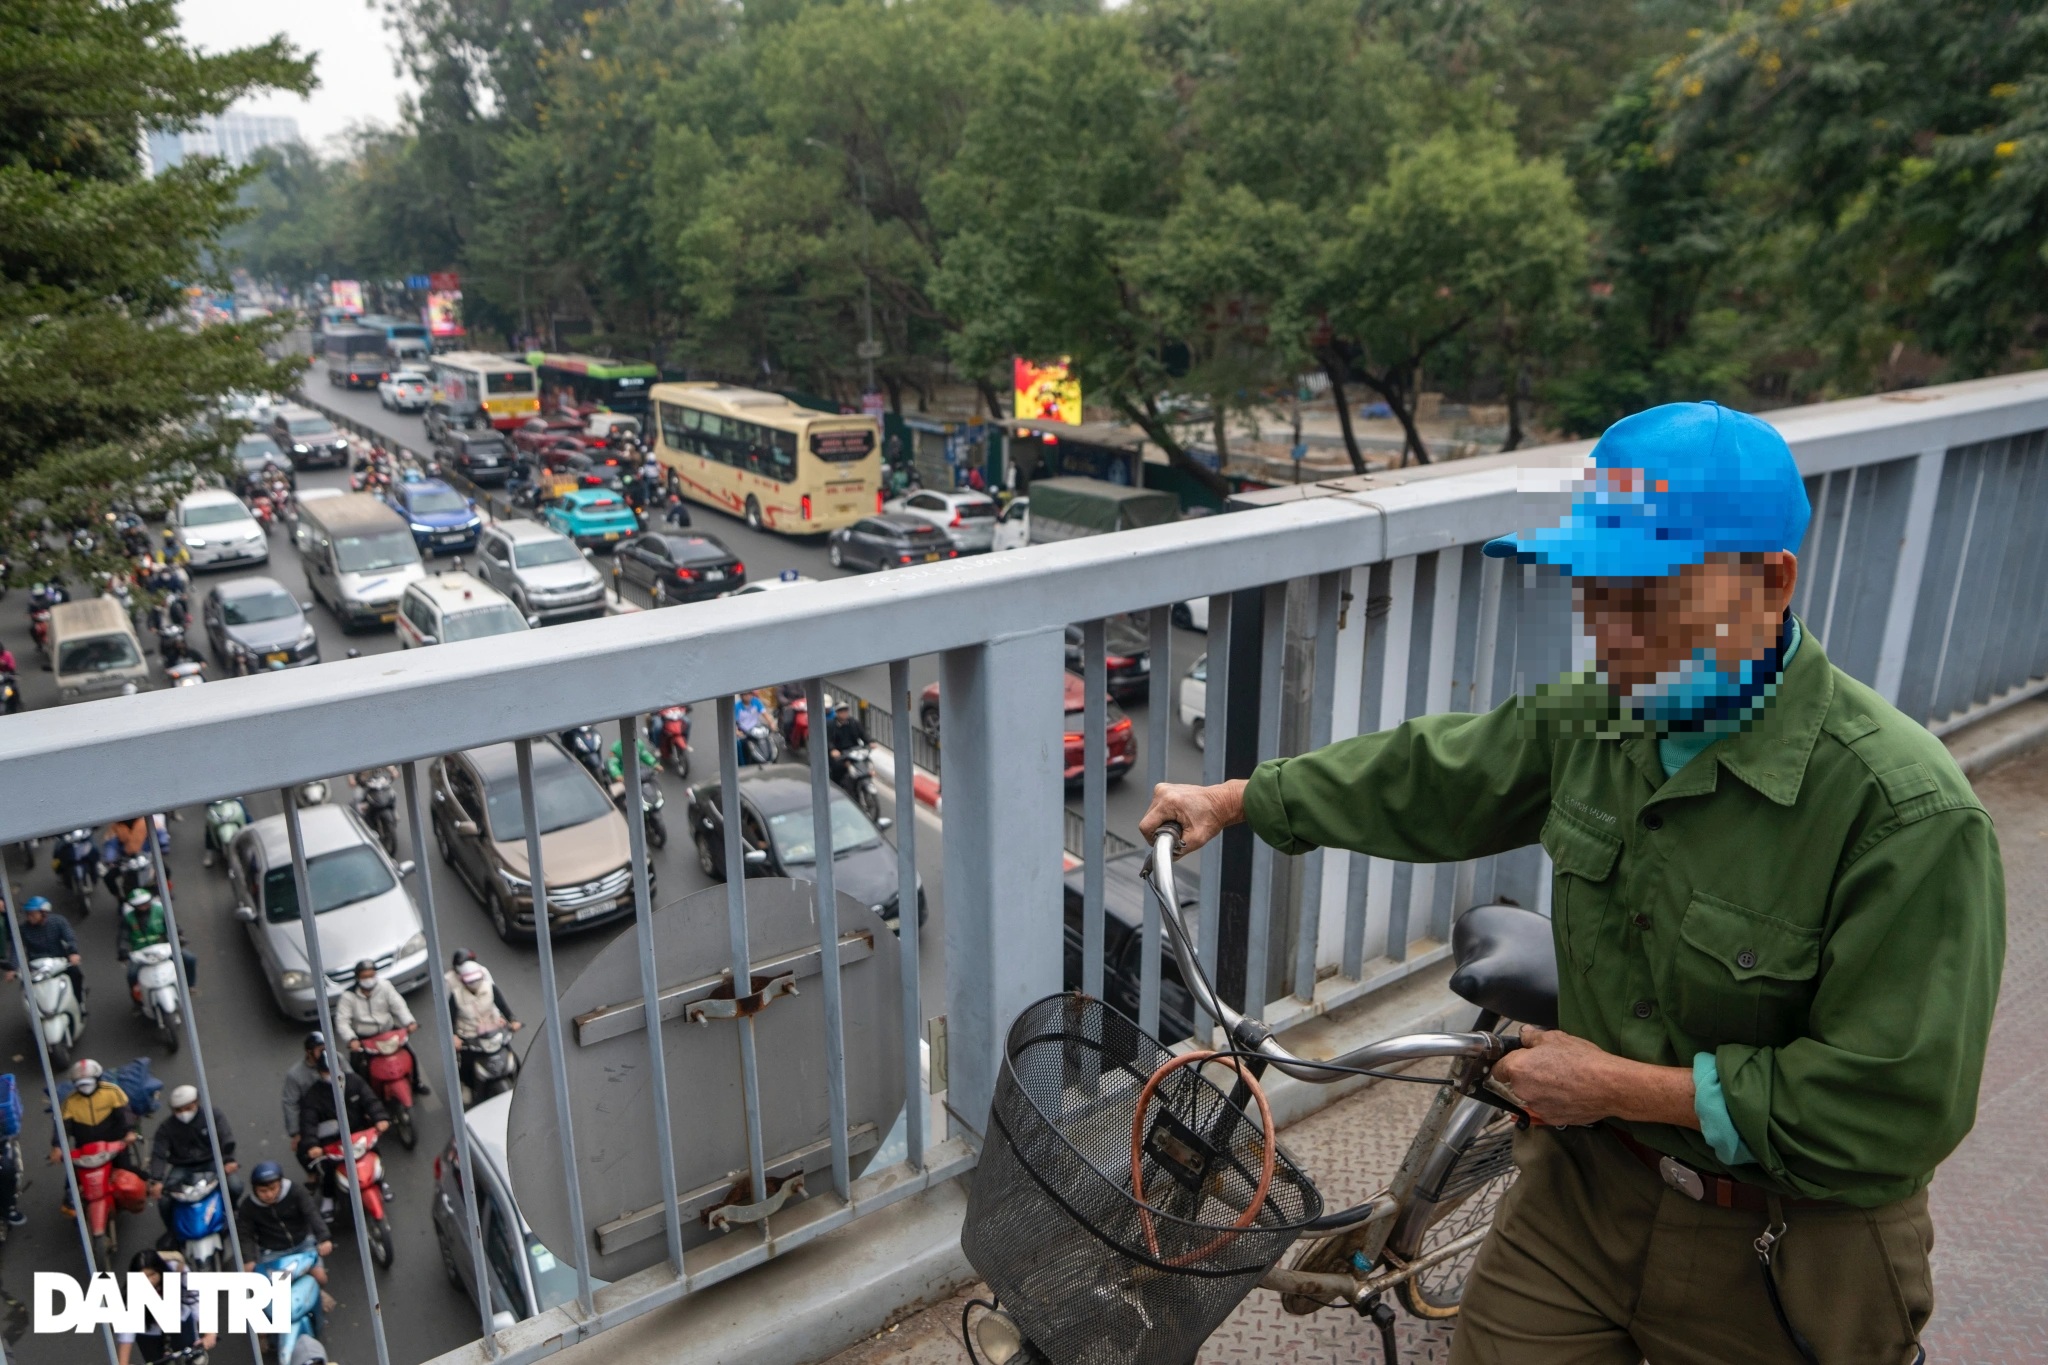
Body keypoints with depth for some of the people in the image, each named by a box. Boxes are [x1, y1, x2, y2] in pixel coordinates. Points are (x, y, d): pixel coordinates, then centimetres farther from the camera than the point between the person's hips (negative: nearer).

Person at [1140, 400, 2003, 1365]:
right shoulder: (1595, 723, -7)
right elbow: (1425, 777, 7)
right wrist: (1234, 800, 14)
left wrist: (1618, 1085, -21)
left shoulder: (1909, 814, -25)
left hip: (1779, 1261, -4)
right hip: (1583, 1191, 5)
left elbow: (1901, 1103, -25)